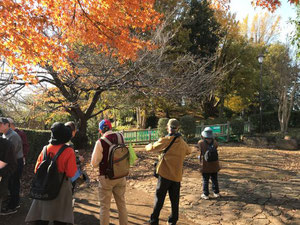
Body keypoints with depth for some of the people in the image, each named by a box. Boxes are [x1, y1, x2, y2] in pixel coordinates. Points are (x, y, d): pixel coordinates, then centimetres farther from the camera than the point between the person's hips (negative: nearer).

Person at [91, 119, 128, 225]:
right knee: (121, 204, 19)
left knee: (105, 206, 11)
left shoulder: (100, 142, -17)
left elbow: (94, 163, -11)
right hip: (121, 176, 4)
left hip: (106, 178, -4)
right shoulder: (121, 137, -5)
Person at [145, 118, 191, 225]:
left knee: (159, 198, 6)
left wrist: (148, 146, 16)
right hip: (177, 175, 4)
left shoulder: (165, 140, -11)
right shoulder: (183, 142, 5)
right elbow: (188, 151, 25)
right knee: (175, 199, 14)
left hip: (165, 173, -4)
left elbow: (151, 148, -6)